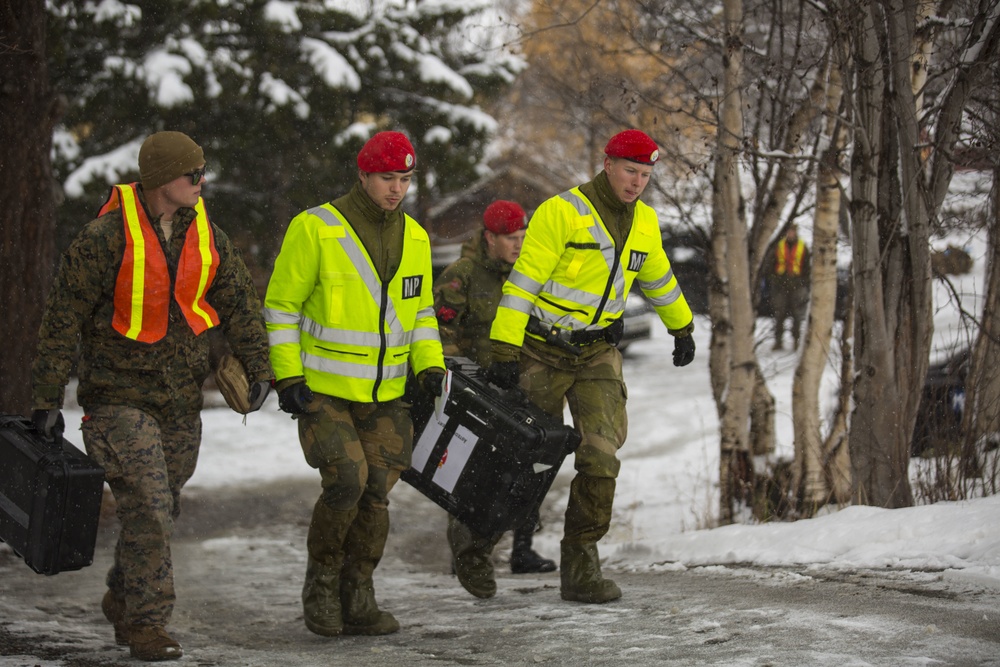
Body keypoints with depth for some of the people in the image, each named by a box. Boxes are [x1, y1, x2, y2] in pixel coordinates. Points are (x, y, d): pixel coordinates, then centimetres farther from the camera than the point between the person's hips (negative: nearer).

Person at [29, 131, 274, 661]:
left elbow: (240, 303, 12)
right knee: (147, 509, -14)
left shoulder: (207, 237, 4)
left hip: (182, 401, 6)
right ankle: (146, 625, -6)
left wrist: (258, 370, 2)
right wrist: (47, 399, -11)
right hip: (119, 397, -6)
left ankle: (122, 599, 35)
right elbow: (62, 319, -11)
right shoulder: (105, 239, -14)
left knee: (161, 510, 14)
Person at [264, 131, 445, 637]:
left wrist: (429, 367, 3)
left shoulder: (414, 238, 7)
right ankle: (321, 583, 4)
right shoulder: (315, 229, -10)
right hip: (322, 388, -5)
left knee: (375, 494, 2)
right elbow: (281, 306, -6)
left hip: (385, 395, 5)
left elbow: (420, 311, 18)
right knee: (347, 481, -18)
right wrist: (288, 377, -12)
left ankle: (357, 599, 13)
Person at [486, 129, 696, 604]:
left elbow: (658, 279, 24)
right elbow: (523, 281, -20)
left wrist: (682, 328, 35)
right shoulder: (561, 212, -16)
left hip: (598, 352, 4)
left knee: (601, 457, -12)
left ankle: (580, 566, -3)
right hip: (543, 350, -4)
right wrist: (504, 348, -26)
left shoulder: (644, 223, 4)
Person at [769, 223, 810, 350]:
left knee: (797, 315, -2)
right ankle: (778, 341, 5)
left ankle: (796, 341, 5)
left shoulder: (803, 248, 6)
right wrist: (772, 283, 6)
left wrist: (805, 286, 2)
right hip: (780, 284, 1)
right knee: (779, 313, 0)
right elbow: (773, 266, 12)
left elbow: (806, 268, 8)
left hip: (797, 284, -1)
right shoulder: (779, 247, 10)